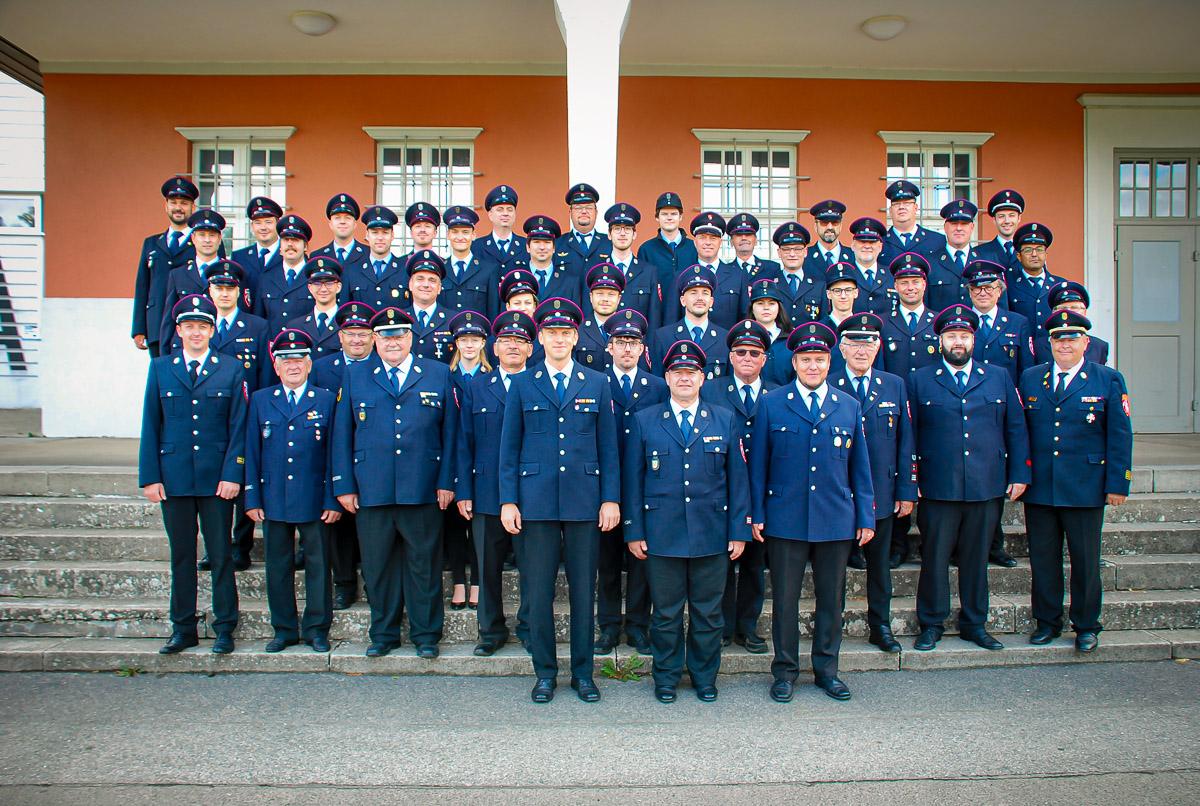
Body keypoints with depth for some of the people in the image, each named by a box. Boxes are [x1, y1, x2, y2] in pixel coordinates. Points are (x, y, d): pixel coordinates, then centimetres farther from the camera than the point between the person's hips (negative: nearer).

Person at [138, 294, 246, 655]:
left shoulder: (232, 371, 3)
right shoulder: (160, 368, 8)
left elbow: (238, 427, 0)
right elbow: (150, 426, 6)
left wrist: (232, 475, -9)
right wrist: (150, 476, -1)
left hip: (217, 478, -2)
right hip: (173, 478, 2)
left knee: (221, 555, 3)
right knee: (181, 555, 10)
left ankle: (224, 629, 13)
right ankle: (183, 629, 20)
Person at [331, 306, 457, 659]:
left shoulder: (439, 374, 7)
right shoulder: (354, 375, 10)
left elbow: (450, 432, 5)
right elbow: (342, 434, 8)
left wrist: (447, 482, -2)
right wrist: (344, 485, 1)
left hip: (423, 492, -1)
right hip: (371, 490, 1)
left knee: (424, 564, 6)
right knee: (377, 564, 9)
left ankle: (425, 634, 20)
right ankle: (383, 633, 25)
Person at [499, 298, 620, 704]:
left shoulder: (596, 384, 8)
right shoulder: (522, 384, 7)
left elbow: (608, 446, 7)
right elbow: (509, 447, 6)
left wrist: (611, 498, 0)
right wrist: (508, 500, -1)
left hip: (584, 501, 0)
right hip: (536, 502, 0)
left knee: (583, 591, 6)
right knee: (538, 591, 4)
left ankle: (582, 672, 20)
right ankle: (545, 673, 19)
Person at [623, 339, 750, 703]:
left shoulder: (725, 420, 6)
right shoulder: (644, 421, 3)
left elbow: (737, 478, 5)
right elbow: (631, 479, 3)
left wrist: (739, 530, 0)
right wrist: (634, 531, -2)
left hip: (712, 535, 1)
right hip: (662, 535, -1)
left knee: (708, 613, 11)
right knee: (666, 614, 9)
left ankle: (704, 677, 28)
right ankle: (666, 677, 26)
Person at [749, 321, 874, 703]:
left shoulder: (849, 406, 8)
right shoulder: (772, 404, 1)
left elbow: (860, 468, 10)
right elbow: (758, 464, 2)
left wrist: (866, 517, 6)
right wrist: (757, 514, -2)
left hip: (836, 521, 2)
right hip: (785, 521, -2)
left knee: (832, 599, 11)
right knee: (785, 599, 6)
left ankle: (826, 670, 27)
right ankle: (785, 671, 21)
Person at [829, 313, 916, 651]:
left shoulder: (895, 386, 6)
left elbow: (906, 443, 6)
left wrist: (906, 491, 2)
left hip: (881, 495, 2)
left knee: (880, 564, 12)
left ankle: (880, 626, 26)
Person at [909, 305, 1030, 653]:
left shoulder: (999, 378, 11)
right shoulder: (920, 381, 5)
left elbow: (1016, 429, 10)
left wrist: (1019, 475, 4)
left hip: (987, 489, 2)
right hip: (938, 490, -2)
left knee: (976, 559, 11)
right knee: (935, 558, 3)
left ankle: (974, 624, 25)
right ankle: (931, 624, 18)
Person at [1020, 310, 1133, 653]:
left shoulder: (1109, 380, 1)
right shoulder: (1030, 378, 8)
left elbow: (1120, 437, -1)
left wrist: (1117, 484, -5)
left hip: (1085, 489, -2)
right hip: (1039, 489, 2)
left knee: (1085, 560, 7)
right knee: (1043, 558, 9)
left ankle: (1086, 626, 23)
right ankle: (1047, 621, 23)